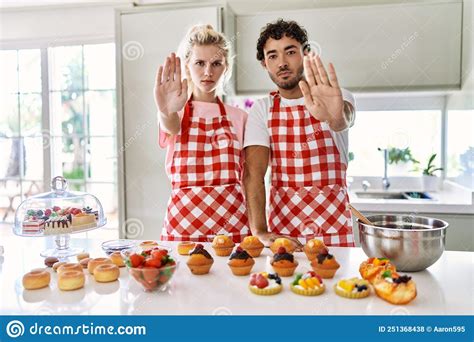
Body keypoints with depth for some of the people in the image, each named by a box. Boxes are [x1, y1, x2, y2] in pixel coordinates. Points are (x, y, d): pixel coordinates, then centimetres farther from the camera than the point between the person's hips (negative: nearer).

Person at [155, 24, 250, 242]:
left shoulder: (239, 118, 7)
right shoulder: (176, 112, 4)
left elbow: (246, 178, 7)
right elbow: (170, 127, -21)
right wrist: (167, 112, -43)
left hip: (232, 224, 1)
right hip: (182, 226, -1)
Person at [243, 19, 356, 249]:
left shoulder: (338, 99, -2)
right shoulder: (262, 109, 0)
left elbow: (343, 122, -26)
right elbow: (253, 173, -10)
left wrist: (334, 116, -50)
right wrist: (260, 232, -22)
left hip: (335, 229, 0)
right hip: (281, 229, 1)